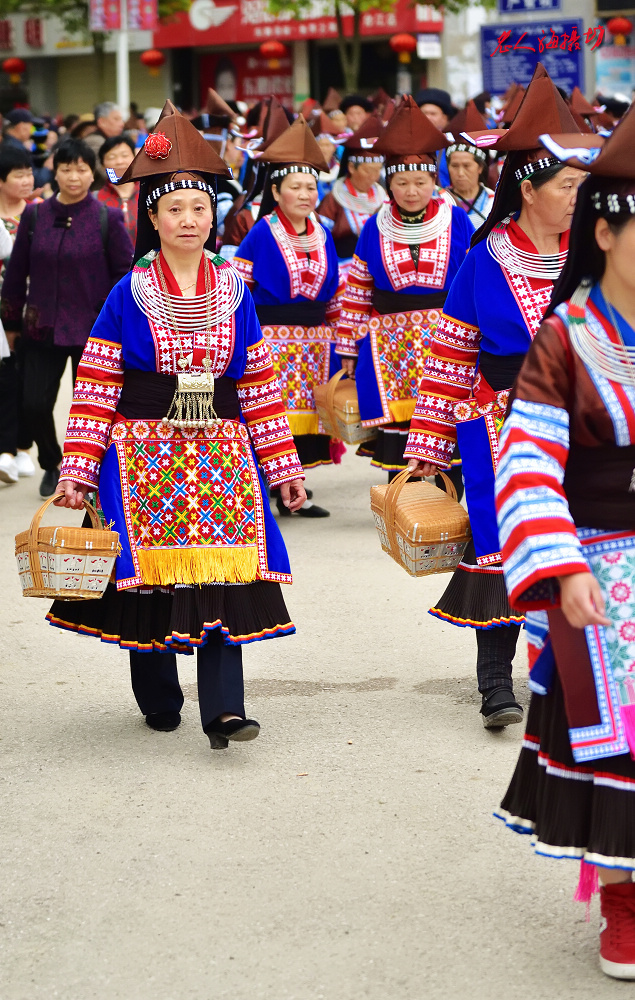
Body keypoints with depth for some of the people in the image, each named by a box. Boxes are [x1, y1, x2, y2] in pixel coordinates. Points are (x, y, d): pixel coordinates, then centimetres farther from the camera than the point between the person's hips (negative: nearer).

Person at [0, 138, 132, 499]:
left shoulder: (108, 219, -5)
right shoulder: (35, 216, 2)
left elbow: (127, 273, -2)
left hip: (93, 330, -2)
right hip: (42, 329, 2)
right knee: (35, 405, -2)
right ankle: (52, 465, 24)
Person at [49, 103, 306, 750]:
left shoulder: (234, 292, 6)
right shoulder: (129, 295, -2)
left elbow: (259, 384, 10)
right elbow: (95, 388, -3)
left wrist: (283, 464, 8)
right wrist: (77, 471, -8)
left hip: (221, 454, 2)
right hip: (144, 451, -1)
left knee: (224, 568, -9)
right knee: (150, 570, 4)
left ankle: (224, 708, -11)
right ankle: (158, 698, 23)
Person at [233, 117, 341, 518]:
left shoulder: (322, 235, 10)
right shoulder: (261, 235, -6)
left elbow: (333, 291, 17)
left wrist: (334, 332, 15)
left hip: (314, 340, 5)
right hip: (271, 336, -5)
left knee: (305, 409, 7)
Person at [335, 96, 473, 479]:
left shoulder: (457, 222, 2)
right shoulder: (376, 229, 6)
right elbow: (356, 292, 9)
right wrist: (349, 348, 8)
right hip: (391, 344, 1)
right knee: (397, 433, -1)